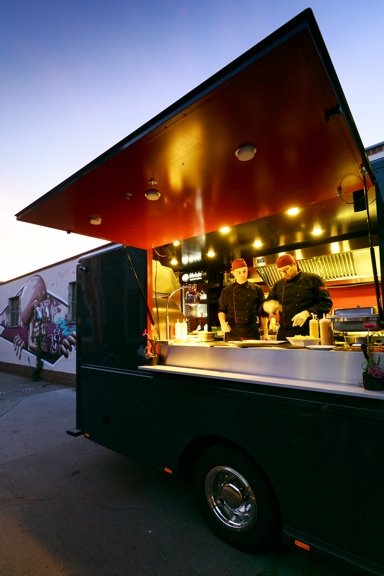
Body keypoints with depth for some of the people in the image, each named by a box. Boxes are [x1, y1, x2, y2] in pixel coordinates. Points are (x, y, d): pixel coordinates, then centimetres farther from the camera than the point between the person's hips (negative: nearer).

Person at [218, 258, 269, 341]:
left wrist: (265, 334, 4)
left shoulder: (257, 289, 4)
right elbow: (222, 310, 12)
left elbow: (263, 313, 8)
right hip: (232, 333, 0)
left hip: (252, 333, 0)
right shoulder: (226, 291, 5)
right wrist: (223, 323, -8)